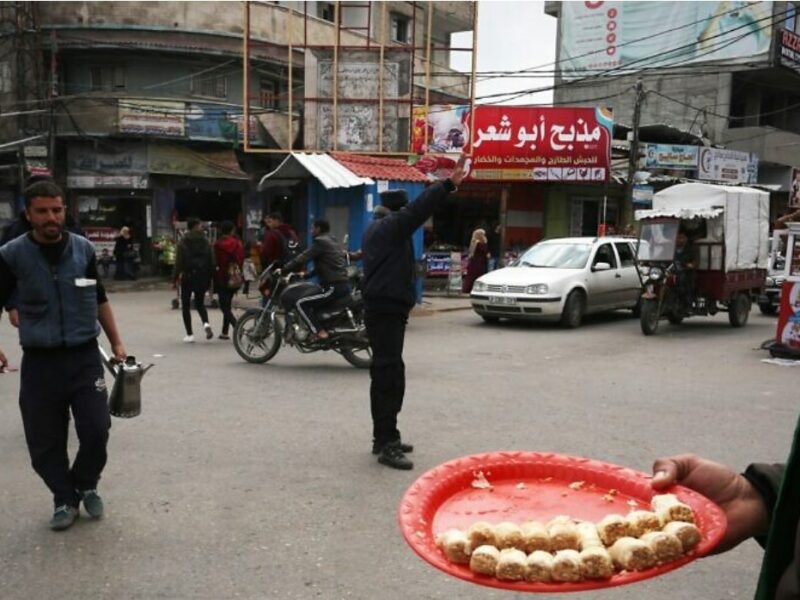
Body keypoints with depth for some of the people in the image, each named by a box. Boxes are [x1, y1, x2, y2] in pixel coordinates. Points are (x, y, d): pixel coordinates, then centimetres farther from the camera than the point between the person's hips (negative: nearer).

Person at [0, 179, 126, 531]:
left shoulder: (84, 249, 2)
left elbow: (99, 299, 14)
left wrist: (116, 342, 13)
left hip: (84, 356, 1)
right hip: (39, 361, -1)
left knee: (96, 430, -5)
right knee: (45, 441, 4)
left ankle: (86, 486, 23)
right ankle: (64, 499, 25)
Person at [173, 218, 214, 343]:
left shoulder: (183, 242, -6)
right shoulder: (205, 241, 1)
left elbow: (179, 261, -10)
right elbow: (211, 261, 1)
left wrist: (176, 277, -4)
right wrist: (209, 278, 8)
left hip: (188, 276, -3)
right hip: (202, 276, 3)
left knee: (186, 305, 9)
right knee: (200, 303, 18)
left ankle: (189, 335, 5)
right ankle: (206, 323, -10)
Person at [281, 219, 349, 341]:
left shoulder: (320, 242, -7)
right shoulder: (334, 243, 22)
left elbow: (303, 258, -11)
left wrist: (283, 269, -5)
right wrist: (307, 274, 24)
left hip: (334, 287, -10)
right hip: (344, 285, 10)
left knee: (301, 303, -11)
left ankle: (320, 332, -18)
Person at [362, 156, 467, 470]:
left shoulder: (376, 229, 18)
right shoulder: (390, 227, -14)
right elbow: (418, 210, -26)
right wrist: (448, 185, -32)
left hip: (382, 310, 11)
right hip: (387, 312, -11)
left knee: (386, 374, 16)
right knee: (389, 376, -13)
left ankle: (384, 437, 25)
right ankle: (387, 445, -13)